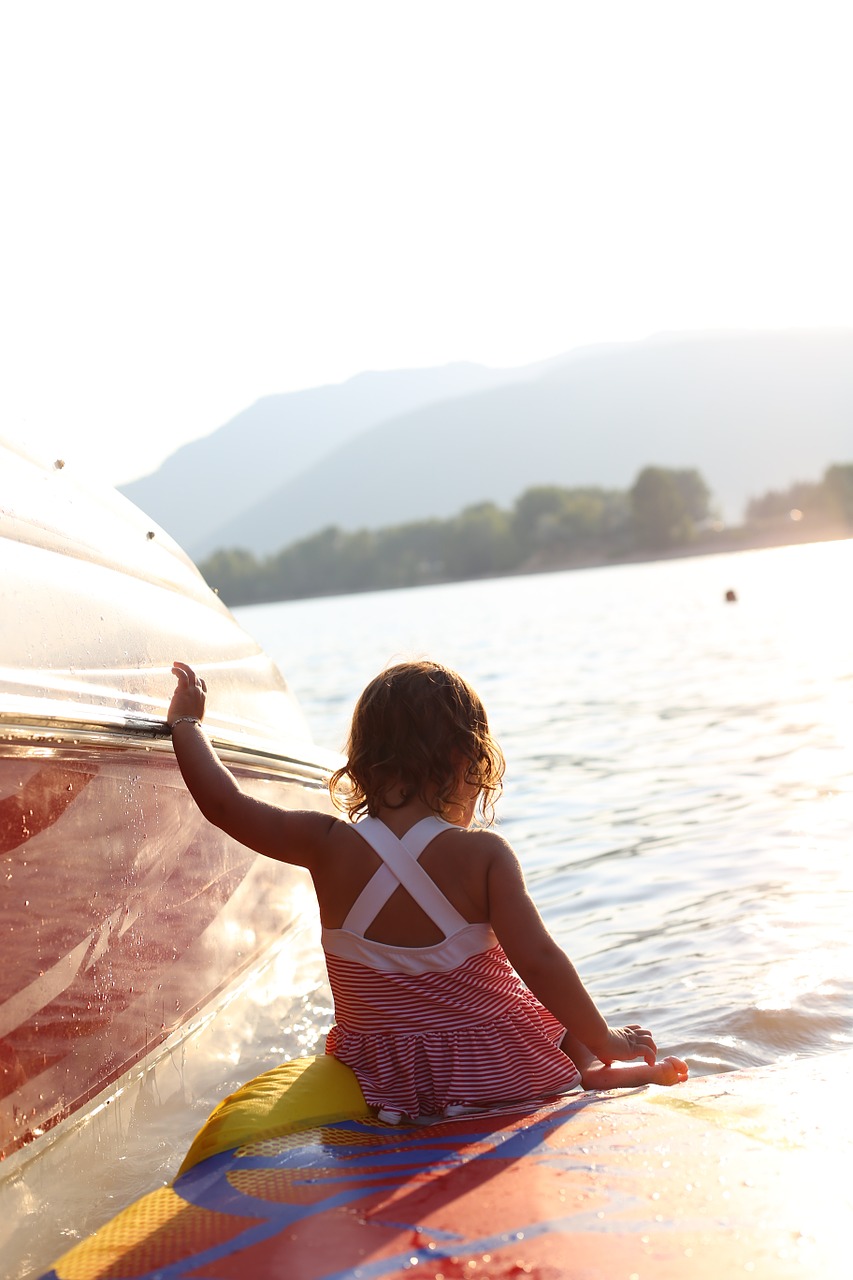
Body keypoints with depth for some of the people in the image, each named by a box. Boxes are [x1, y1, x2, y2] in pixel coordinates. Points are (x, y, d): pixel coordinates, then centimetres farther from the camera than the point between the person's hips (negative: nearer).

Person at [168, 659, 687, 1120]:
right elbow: (538, 961, -21)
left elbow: (225, 803, -3)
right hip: (495, 1067, -2)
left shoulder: (329, 846, -11)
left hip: (386, 1081, 2)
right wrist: (604, 1040, -7)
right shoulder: (483, 854, -18)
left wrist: (188, 723, 13)